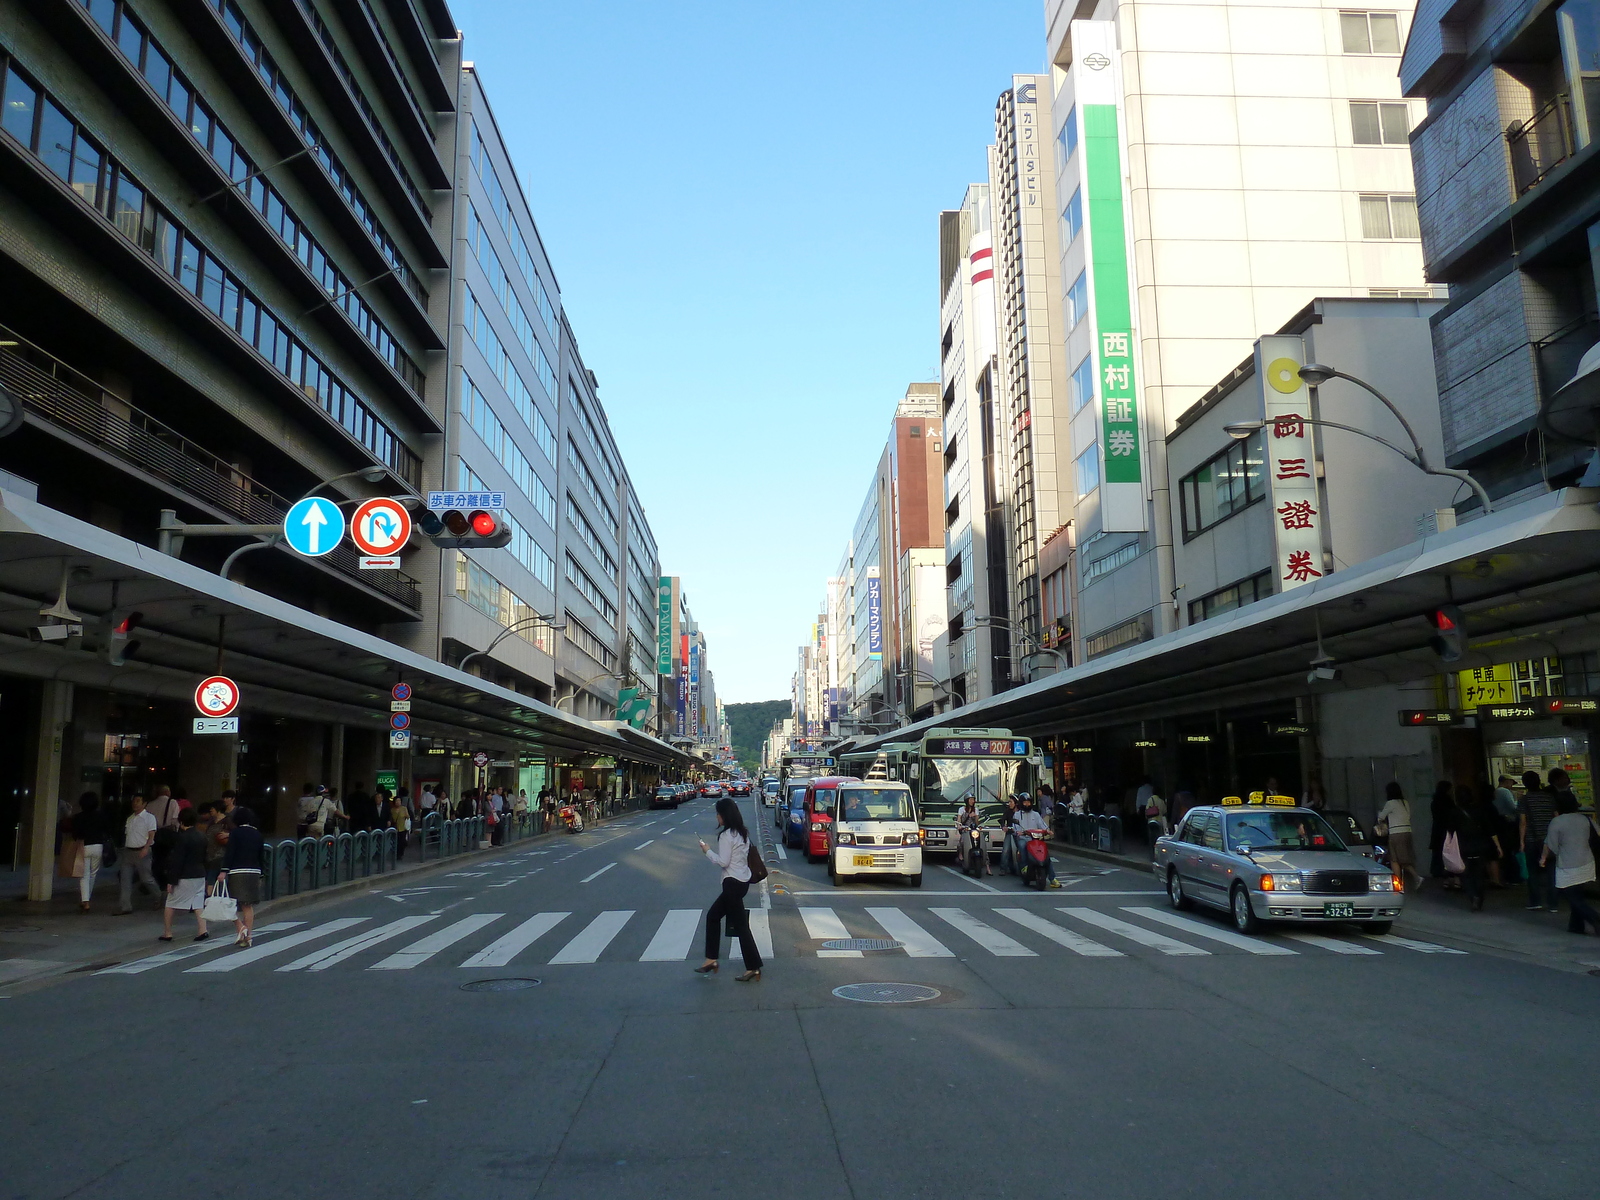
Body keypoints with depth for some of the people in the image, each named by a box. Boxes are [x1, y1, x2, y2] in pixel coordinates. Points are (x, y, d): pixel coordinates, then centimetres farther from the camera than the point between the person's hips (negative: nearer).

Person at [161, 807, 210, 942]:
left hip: (184, 877, -6)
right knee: (198, 904, 8)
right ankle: (202, 930, -3)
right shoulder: (202, 836, 7)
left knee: (169, 905, 8)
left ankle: (167, 933, 13)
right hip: (200, 875, 6)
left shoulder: (183, 837, -14)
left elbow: (177, 860, -16)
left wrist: (171, 881, -12)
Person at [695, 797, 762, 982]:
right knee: (713, 916, 18)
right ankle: (711, 960, 22)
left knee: (740, 924, -4)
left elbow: (723, 862, -18)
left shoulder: (726, 835, -17)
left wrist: (708, 851, -6)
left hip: (733, 883, -10)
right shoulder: (743, 833, 11)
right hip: (743, 881, 10)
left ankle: (753, 968, 0)